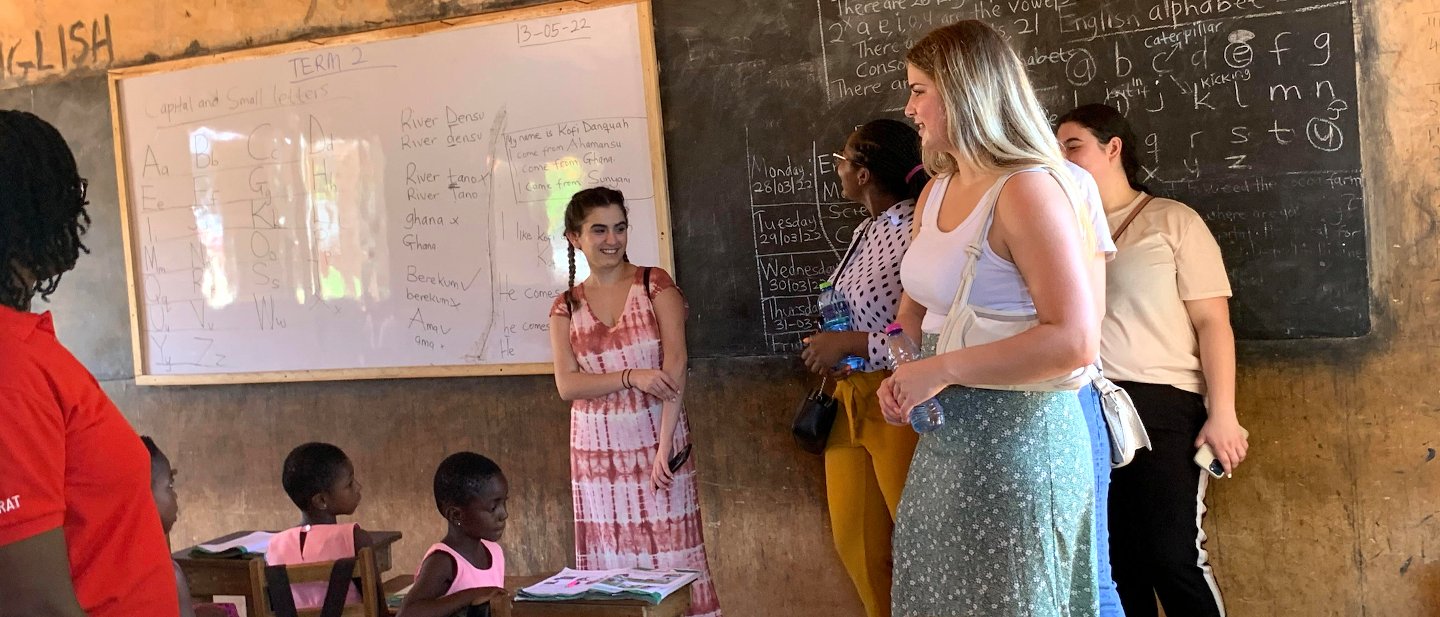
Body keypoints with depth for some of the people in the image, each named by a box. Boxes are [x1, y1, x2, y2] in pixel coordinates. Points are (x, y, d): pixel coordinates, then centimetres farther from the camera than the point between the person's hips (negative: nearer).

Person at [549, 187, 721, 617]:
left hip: (656, 441, -2)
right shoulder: (566, 307, 6)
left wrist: (665, 445, -20)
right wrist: (632, 377, -19)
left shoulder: (656, 285, -2)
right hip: (598, 450, 2)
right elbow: (567, 385, -4)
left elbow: (675, 365, -11)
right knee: (609, 562, 7)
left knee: (670, 555, 0)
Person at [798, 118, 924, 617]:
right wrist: (828, 345, 5)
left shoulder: (917, 233, -17)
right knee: (855, 543, 15)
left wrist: (850, 345, -19)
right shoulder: (867, 230, 10)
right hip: (851, 403, 9)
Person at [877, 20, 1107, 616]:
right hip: (946, 438, 8)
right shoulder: (935, 194, 9)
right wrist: (904, 376, 1)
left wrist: (941, 369, -21)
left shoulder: (1028, 191, -18)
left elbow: (1074, 342, -25)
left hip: (1014, 438, -8)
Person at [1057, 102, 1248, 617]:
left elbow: (1212, 321, -3)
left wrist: (1222, 414, -10)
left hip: (1161, 405, -4)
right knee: (1115, 557, 8)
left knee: (1174, 556, -6)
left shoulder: (1172, 220, 3)